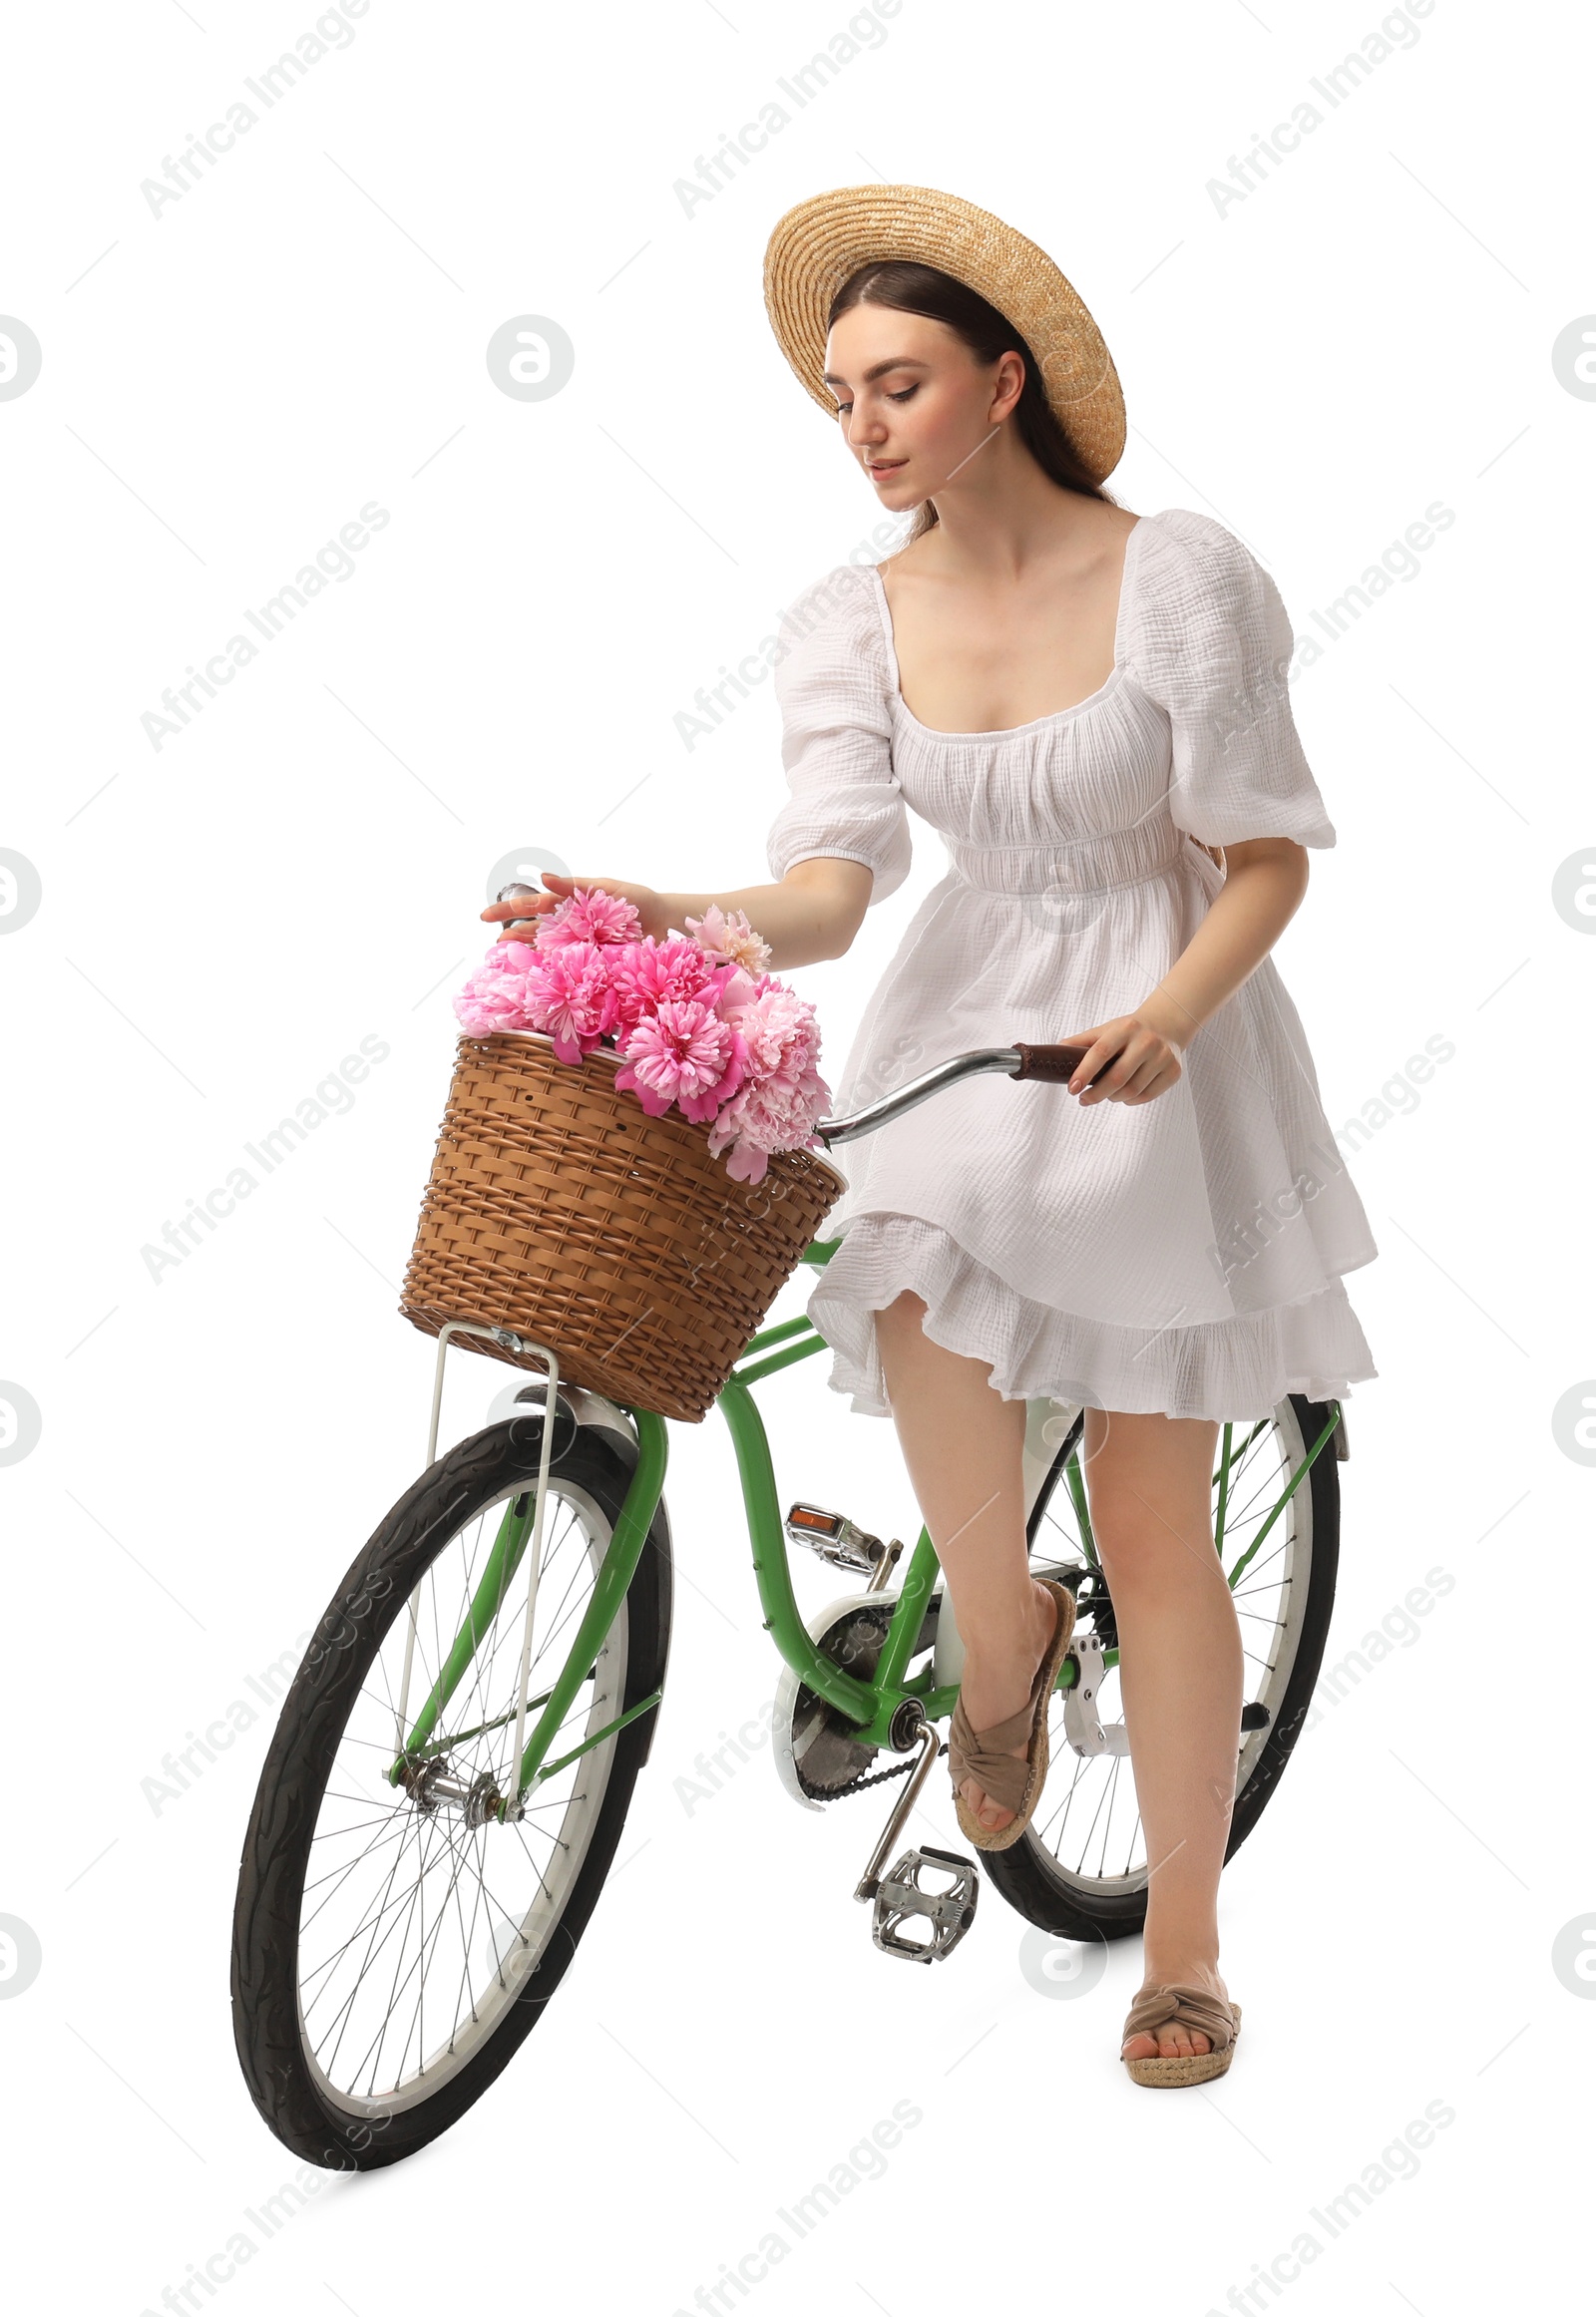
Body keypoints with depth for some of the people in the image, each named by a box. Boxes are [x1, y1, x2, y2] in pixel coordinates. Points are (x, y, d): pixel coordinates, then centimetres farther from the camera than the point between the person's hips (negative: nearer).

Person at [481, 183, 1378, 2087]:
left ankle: (1183, 1952, 16)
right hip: (965, 1006, 3)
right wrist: (681, 917, -34)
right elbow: (832, 880, -13)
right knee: (923, 1293, -31)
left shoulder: (1179, 577, -12)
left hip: (1160, 1031, -2)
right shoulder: (849, 622, -2)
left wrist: (1166, 1017, -27)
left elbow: (1268, 858, -8)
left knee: (1150, 1520, 0)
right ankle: (998, 1632, 3)